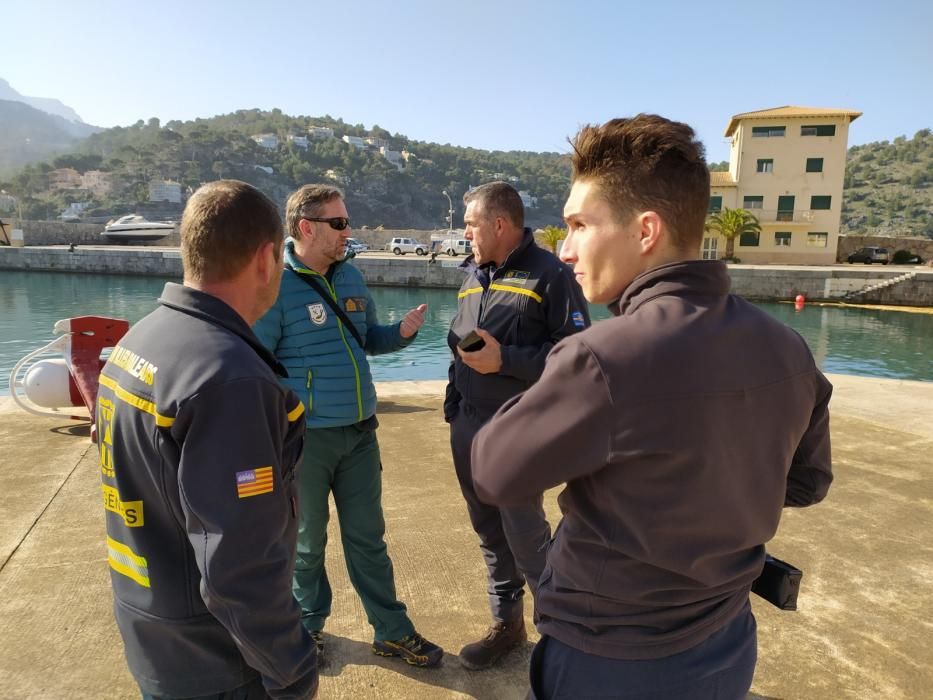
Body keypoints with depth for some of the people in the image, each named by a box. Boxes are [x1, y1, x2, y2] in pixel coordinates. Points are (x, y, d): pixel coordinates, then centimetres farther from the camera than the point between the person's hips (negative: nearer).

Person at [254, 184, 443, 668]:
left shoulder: (350, 276, 6)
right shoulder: (275, 284, -15)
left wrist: (402, 332, -5)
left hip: (360, 432, 6)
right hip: (305, 437, -5)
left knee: (368, 538, 16)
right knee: (306, 542, 15)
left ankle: (392, 632, 31)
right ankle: (307, 628, 39)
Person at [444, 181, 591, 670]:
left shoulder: (549, 274, -10)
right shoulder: (473, 275, 13)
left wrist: (504, 359, -20)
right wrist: (453, 405, 17)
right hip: (467, 427, 7)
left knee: (526, 537, 0)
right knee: (489, 532, 16)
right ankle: (506, 623, 34)